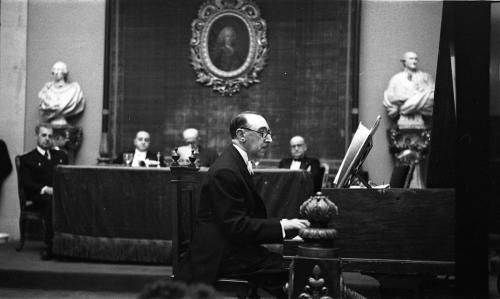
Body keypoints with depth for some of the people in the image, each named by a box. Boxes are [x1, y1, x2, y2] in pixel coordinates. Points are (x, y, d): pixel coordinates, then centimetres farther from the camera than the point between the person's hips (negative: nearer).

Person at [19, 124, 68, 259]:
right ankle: (50, 245, -43)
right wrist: (46, 189, -17)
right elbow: (26, 183, 0)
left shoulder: (61, 155, 26)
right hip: (39, 197, -3)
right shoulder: (27, 159, 13)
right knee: (51, 201, -39)